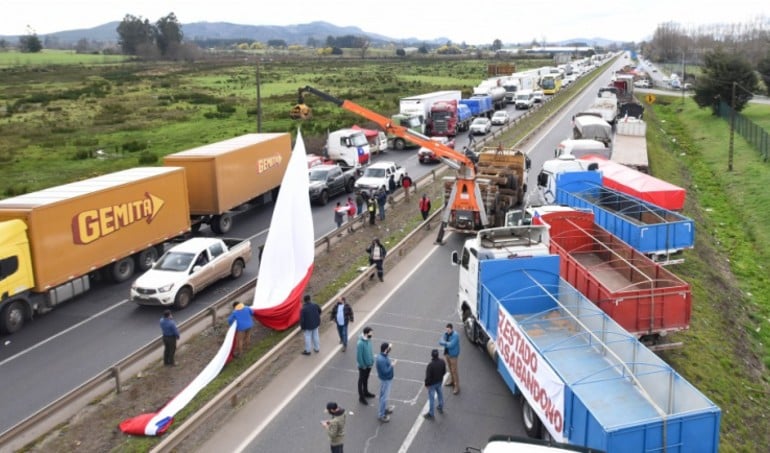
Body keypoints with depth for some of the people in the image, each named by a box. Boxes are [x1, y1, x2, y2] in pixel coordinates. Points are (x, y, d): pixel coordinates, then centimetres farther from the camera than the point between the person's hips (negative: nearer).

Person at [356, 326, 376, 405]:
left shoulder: (368, 340, -7)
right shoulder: (360, 343, -32)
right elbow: (359, 356, -25)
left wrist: (372, 361, 7)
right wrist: (363, 366, -17)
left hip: (369, 364, 7)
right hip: (363, 366, -7)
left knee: (366, 379, 26)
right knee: (361, 380, 10)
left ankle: (366, 392, 46)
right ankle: (361, 397, 24)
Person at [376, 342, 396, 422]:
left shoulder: (383, 355, -4)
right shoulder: (381, 360, -35)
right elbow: (385, 371, -32)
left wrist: (390, 361, 1)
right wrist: (392, 365, -24)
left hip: (387, 379, 10)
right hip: (386, 380, -10)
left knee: (384, 395, 27)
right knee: (384, 397, 5)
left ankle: (384, 408, 46)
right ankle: (381, 415, 18)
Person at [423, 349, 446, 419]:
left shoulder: (430, 365, -34)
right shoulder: (442, 362, -16)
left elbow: (428, 376, -26)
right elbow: (444, 372, -1)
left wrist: (426, 384, -9)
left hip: (432, 384, -6)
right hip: (439, 382, 6)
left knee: (431, 398, 9)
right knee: (440, 394, 27)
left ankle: (431, 414, 23)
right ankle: (441, 408, 47)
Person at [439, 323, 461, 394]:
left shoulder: (455, 335, -23)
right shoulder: (446, 333, 0)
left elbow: (451, 345, -29)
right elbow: (440, 342, -6)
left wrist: (445, 343, -13)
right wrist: (447, 343, -23)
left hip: (453, 355, -7)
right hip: (447, 353, 8)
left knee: (454, 371, -4)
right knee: (450, 368, 23)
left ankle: (457, 387, 2)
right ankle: (452, 381, 42)